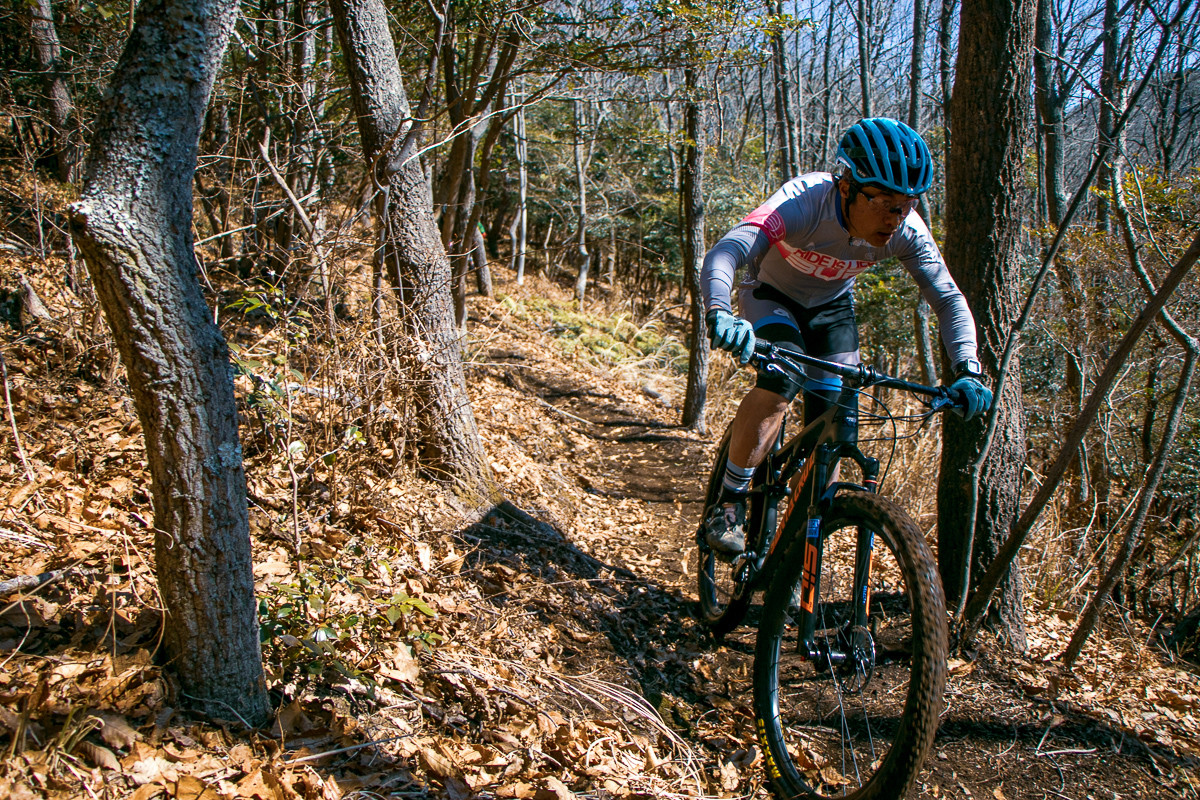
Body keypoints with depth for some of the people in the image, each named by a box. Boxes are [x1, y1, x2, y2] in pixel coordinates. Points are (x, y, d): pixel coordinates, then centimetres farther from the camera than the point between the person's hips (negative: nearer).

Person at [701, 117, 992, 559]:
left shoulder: (907, 233, -26)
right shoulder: (803, 203, -39)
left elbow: (949, 299, -18)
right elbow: (723, 254, -51)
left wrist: (968, 371, -34)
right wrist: (719, 313, -72)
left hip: (831, 307, 4)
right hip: (770, 295, -4)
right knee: (782, 379, -33)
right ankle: (728, 503, -17)